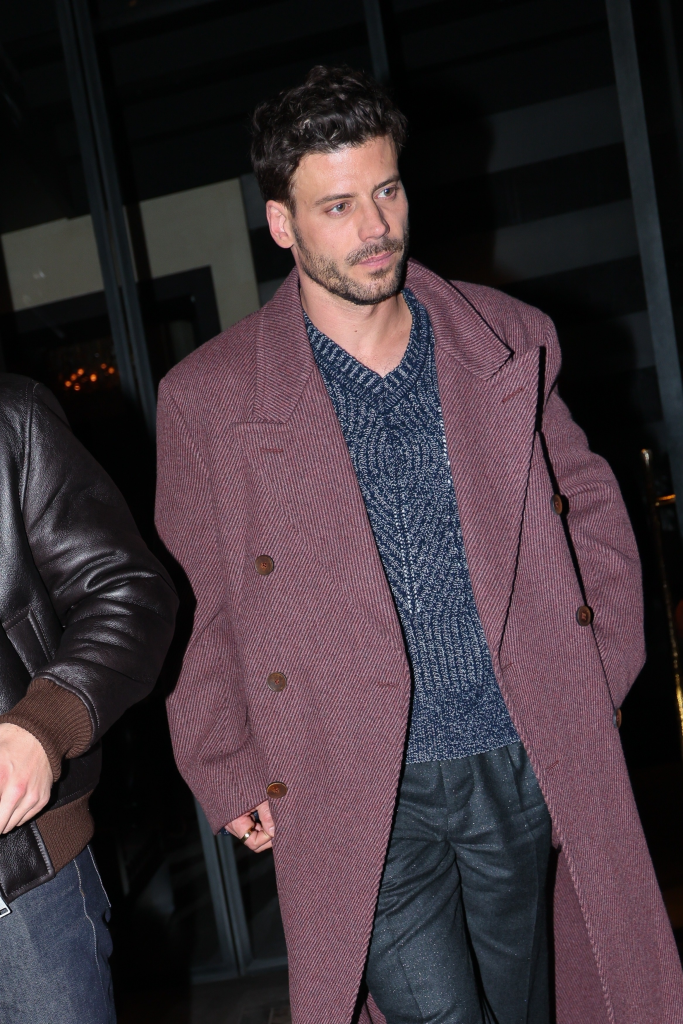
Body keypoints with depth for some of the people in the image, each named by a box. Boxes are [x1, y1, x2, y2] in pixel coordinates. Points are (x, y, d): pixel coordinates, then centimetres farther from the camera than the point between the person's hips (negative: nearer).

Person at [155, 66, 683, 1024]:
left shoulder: (510, 340, 3)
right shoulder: (208, 397, -5)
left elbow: (589, 500, 13)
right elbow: (196, 609, 2)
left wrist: (602, 670, 7)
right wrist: (228, 773, -1)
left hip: (525, 765, 3)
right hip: (363, 798, -3)